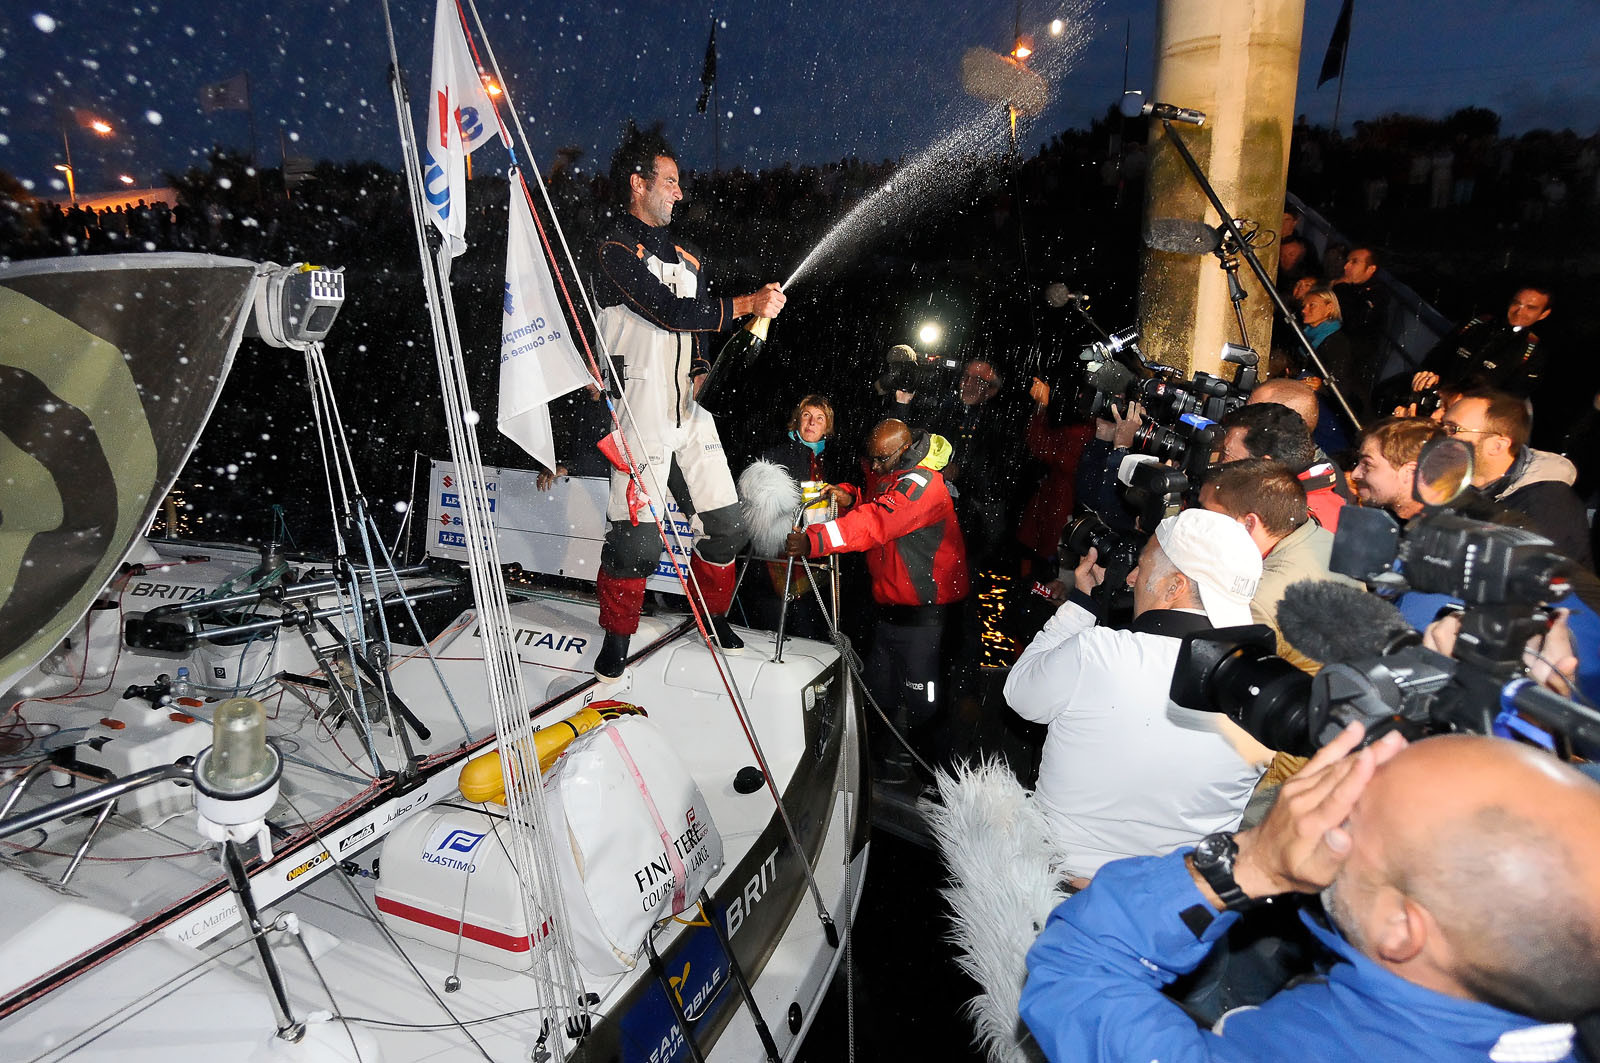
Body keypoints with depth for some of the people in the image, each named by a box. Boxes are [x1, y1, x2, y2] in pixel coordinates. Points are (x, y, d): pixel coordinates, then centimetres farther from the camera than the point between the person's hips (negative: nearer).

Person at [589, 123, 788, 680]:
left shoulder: (687, 254, 19)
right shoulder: (618, 248, -5)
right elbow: (669, 310, -19)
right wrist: (748, 303, -17)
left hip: (690, 403, 7)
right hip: (642, 408, -7)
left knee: (727, 523, 7)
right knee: (637, 537, -9)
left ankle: (712, 614, 28)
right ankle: (617, 635, 12)